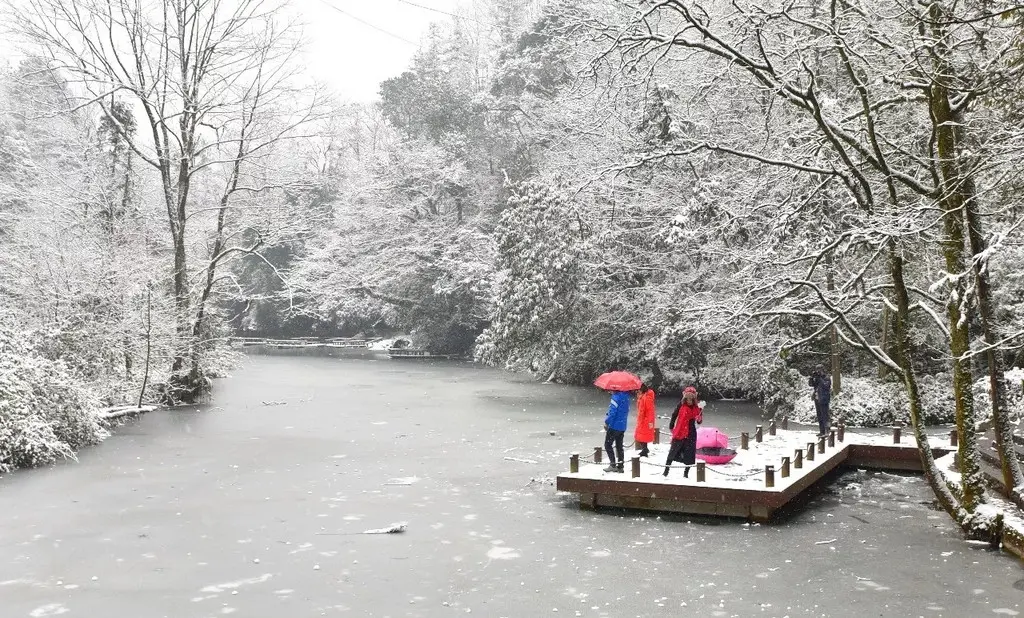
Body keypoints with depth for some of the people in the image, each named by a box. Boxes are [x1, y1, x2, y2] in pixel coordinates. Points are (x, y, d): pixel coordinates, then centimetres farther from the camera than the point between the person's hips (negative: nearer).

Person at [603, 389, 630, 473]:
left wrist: (606, 422, -8)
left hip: (614, 426, -8)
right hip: (622, 427, 8)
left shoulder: (616, 397, -19)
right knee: (619, 446, 14)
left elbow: (612, 412, -21)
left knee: (608, 445, 2)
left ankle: (613, 465, -2)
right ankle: (620, 466, 15)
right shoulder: (626, 396, 6)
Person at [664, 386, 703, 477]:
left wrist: (700, 411, -20)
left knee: (689, 455, 7)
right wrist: (671, 427, 6)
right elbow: (674, 415, 3)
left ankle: (686, 473, 21)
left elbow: (699, 421, -3)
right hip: (679, 432, -1)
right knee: (673, 452, 6)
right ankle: (666, 471, 18)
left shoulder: (696, 407, -3)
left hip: (691, 434, 1)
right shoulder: (681, 405, -7)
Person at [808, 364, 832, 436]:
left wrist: (819, 378, -20)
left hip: (823, 400, -8)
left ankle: (826, 431, -11)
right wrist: (812, 377, -3)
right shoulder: (816, 378, 14)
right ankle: (821, 431, 18)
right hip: (817, 399, 8)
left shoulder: (827, 378, -6)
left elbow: (825, 385, -20)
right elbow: (810, 384, 10)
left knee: (824, 416, -11)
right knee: (819, 416, 12)